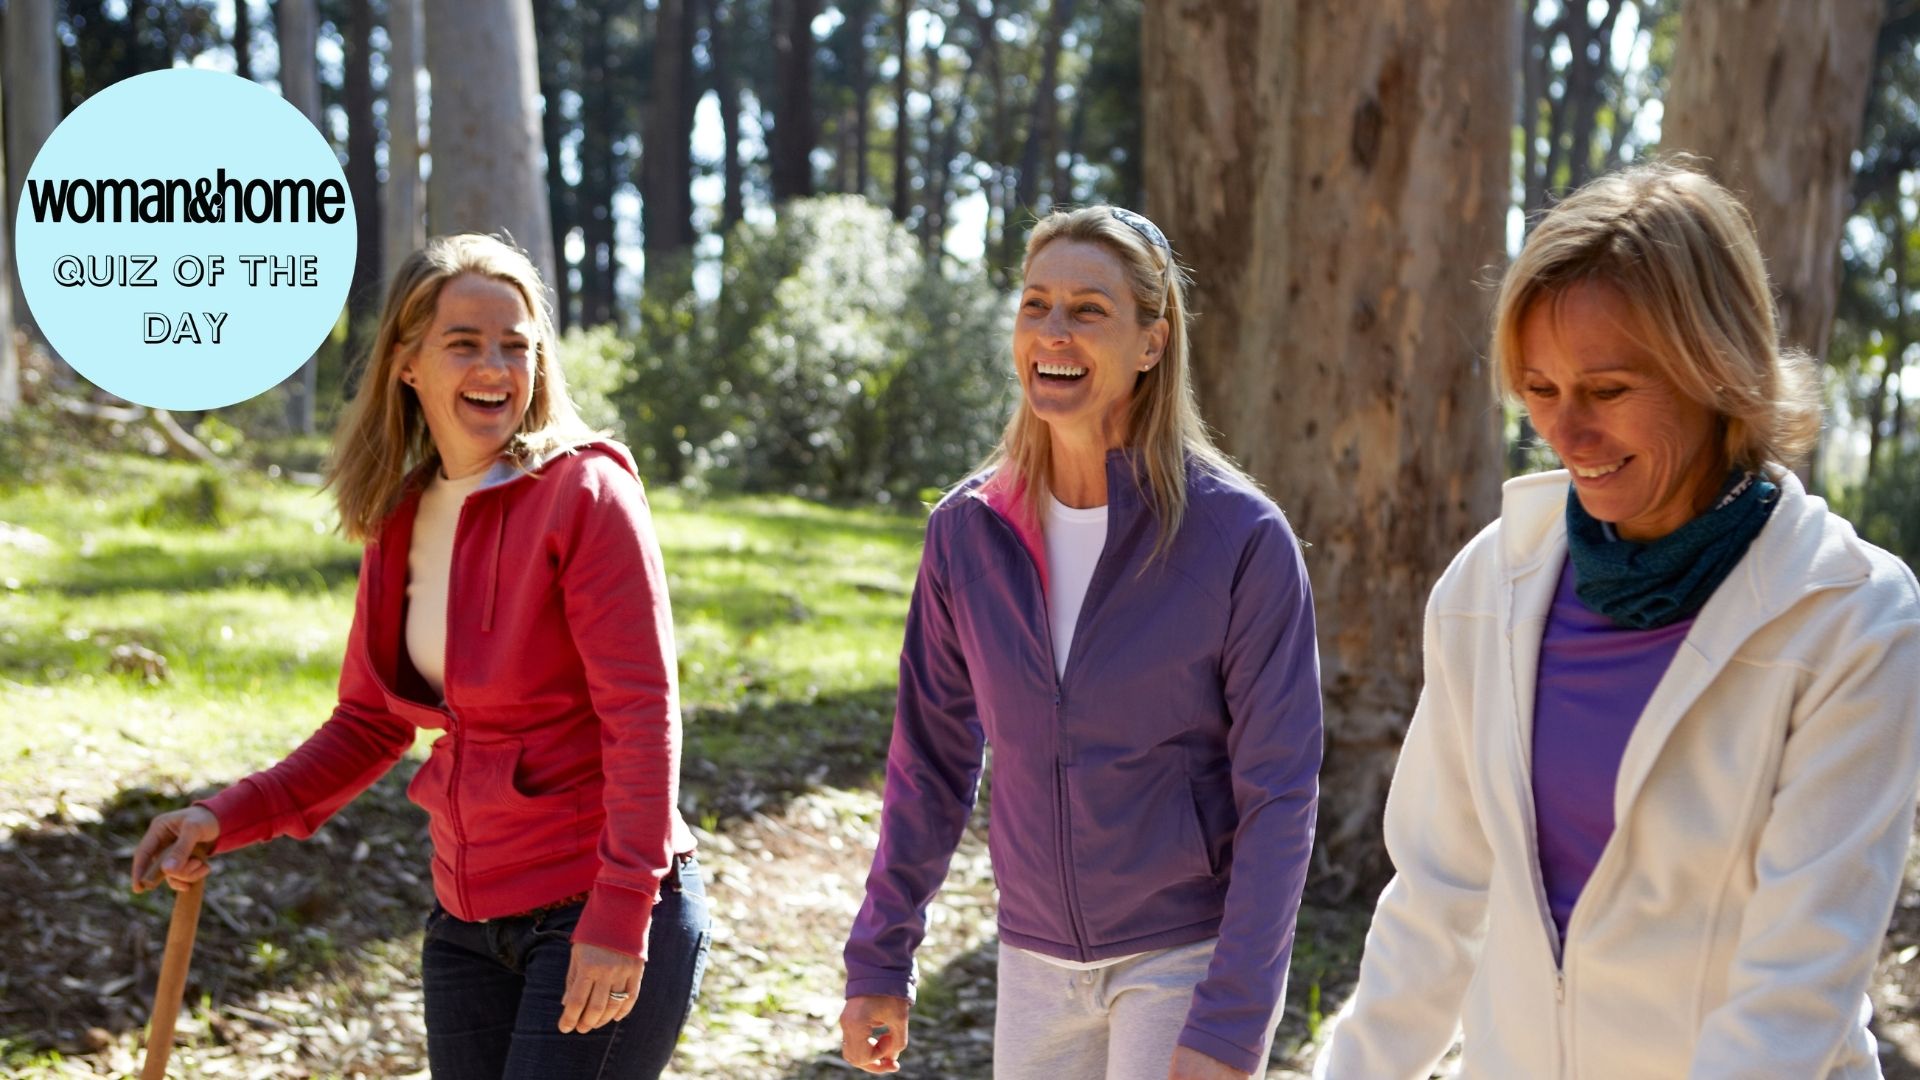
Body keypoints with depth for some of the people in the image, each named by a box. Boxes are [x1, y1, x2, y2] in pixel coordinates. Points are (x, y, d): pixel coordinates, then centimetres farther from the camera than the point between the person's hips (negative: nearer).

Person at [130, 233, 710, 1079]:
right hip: (469, 919, 6)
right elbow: (369, 724, 15)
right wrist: (229, 818, 3)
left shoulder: (584, 493, -12)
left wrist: (619, 917, -22)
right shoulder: (399, 521, 7)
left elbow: (643, 714, -16)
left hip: (603, 917, -6)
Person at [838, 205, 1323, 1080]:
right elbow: (932, 760, 7)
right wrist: (879, 961, 7)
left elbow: (1278, 798, -13)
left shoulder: (1241, 539, -14)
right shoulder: (968, 531, -2)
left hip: (1190, 957, -4)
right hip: (1036, 963, 4)